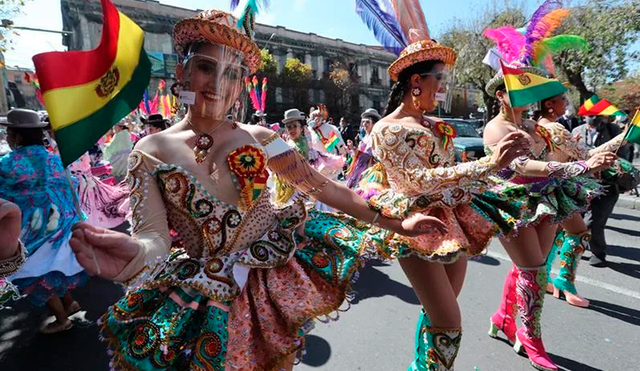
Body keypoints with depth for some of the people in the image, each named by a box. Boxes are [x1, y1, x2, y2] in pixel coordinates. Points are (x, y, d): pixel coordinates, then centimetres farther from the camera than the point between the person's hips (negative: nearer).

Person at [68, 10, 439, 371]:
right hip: (212, 298, -1)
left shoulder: (259, 138, -5)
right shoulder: (150, 152, -6)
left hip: (279, 278, 2)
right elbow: (154, 238, -14)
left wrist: (396, 224, -5)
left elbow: (324, 186, -5)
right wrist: (136, 256, -39)